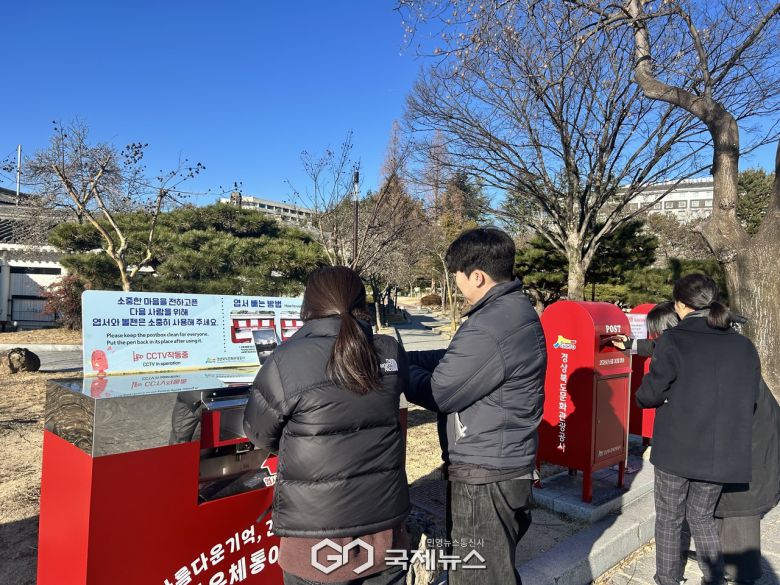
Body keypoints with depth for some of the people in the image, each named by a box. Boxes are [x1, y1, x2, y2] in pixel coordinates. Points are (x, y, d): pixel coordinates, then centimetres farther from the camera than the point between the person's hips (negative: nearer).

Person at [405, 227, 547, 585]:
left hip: (483, 476, -10)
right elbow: (456, 360, 11)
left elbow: (438, 393, -18)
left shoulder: (489, 328, -27)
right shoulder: (517, 309, 6)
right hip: (509, 466, 10)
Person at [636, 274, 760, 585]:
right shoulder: (744, 346, -1)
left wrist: (640, 397, 9)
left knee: (669, 517, 15)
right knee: (702, 515, 23)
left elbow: (651, 392, -12)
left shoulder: (673, 341, -15)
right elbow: (750, 399, 5)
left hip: (677, 449, -4)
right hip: (722, 454, 4)